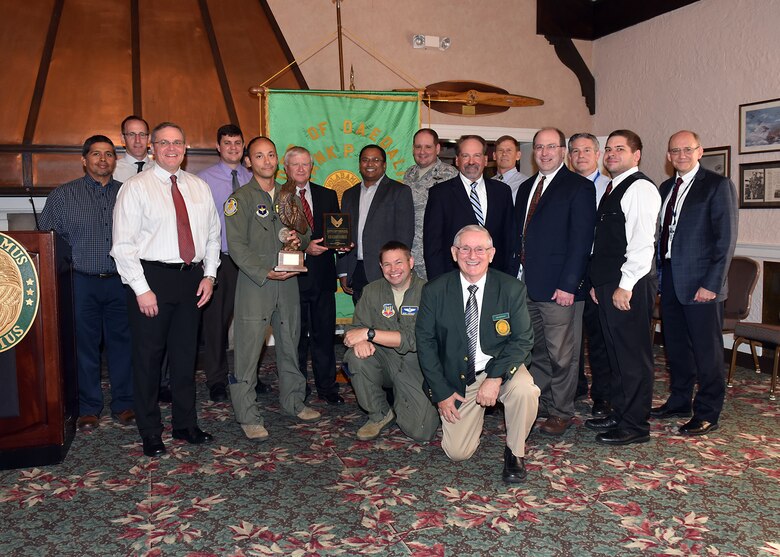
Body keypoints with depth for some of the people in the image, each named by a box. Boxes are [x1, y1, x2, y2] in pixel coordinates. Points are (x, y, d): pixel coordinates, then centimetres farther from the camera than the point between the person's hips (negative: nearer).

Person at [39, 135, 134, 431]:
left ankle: (123, 404, 20)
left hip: (121, 282, 1)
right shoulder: (63, 195, 5)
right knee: (85, 346, 6)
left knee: (122, 343, 6)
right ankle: (88, 407, 19)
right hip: (82, 283, -1)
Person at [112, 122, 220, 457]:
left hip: (192, 278, 5)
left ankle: (185, 424, 29)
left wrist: (209, 275, 2)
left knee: (186, 355, 14)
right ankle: (150, 433, 20)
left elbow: (212, 236, 13)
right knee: (148, 357, 4)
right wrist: (142, 289, -14)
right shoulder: (136, 187, -5)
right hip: (152, 278, -4)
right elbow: (123, 244, -10)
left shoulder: (199, 187, 10)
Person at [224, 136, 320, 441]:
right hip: (254, 282, -5)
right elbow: (236, 245, -10)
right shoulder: (240, 198, -2)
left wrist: (300, 239, -3)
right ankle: (248, 416, 5)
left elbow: (306, 233, 21)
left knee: (290, 344, 14)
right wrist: (266, 273, -18)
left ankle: (293, 401, 29)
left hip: (288, 280, 5)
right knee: (248, 349, -4)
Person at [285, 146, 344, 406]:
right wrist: (304, 248, -19)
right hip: (294, 276, -3)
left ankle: (327, 388, 19)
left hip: (323, 276, 3)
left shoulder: (328, 196, 12)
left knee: (324, 334, 8)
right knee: (296, 335, 7)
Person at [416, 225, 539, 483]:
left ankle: (515, 452, -5)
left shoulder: (512, 289, -9)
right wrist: (441, 392, -8)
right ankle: (474, 415, 30)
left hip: (500, 366, -1)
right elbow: (425, 342, -3)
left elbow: (522, 340, -9)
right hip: (457, 379, 1)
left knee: (524, 390, -34)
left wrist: (495, 378, -25)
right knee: (457, 453, -5)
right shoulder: (434, 291, -7)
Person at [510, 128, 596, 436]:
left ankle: (561, 412, 16)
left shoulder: (579, 187, -5)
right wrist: (515, 275, 9)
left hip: (559, 287, -6)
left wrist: (567, 284, -17)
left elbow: (581, 240, -11)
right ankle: (539, 404, 28)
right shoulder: (526, 187, 16)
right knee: (535, 351, 15)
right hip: (525, 284, 6)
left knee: (562, 354, 3)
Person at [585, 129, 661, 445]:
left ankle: (635, 426, 8)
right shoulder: (611, 189, 18)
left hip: (630, 287, -9)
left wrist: (625, 285, -20)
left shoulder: (640, 188, -11)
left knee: (633, 355, -1)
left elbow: (642, 242, -19)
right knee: (616, 353, 15)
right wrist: (598, 282, 16)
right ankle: (619, 414, 27)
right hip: (608, 285, 10)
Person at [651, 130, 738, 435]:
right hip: (670, 279, 7)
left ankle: (707, 414, 15)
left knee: (706, 349, 3)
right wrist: (658, 273, 5)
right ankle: (679, 401, 31)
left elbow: (726, 238, -11)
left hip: (700, 283, -6)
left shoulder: (718, 185, -7)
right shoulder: (666, 188, 14)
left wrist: (711, 283, -17)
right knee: (675, 345, 16)